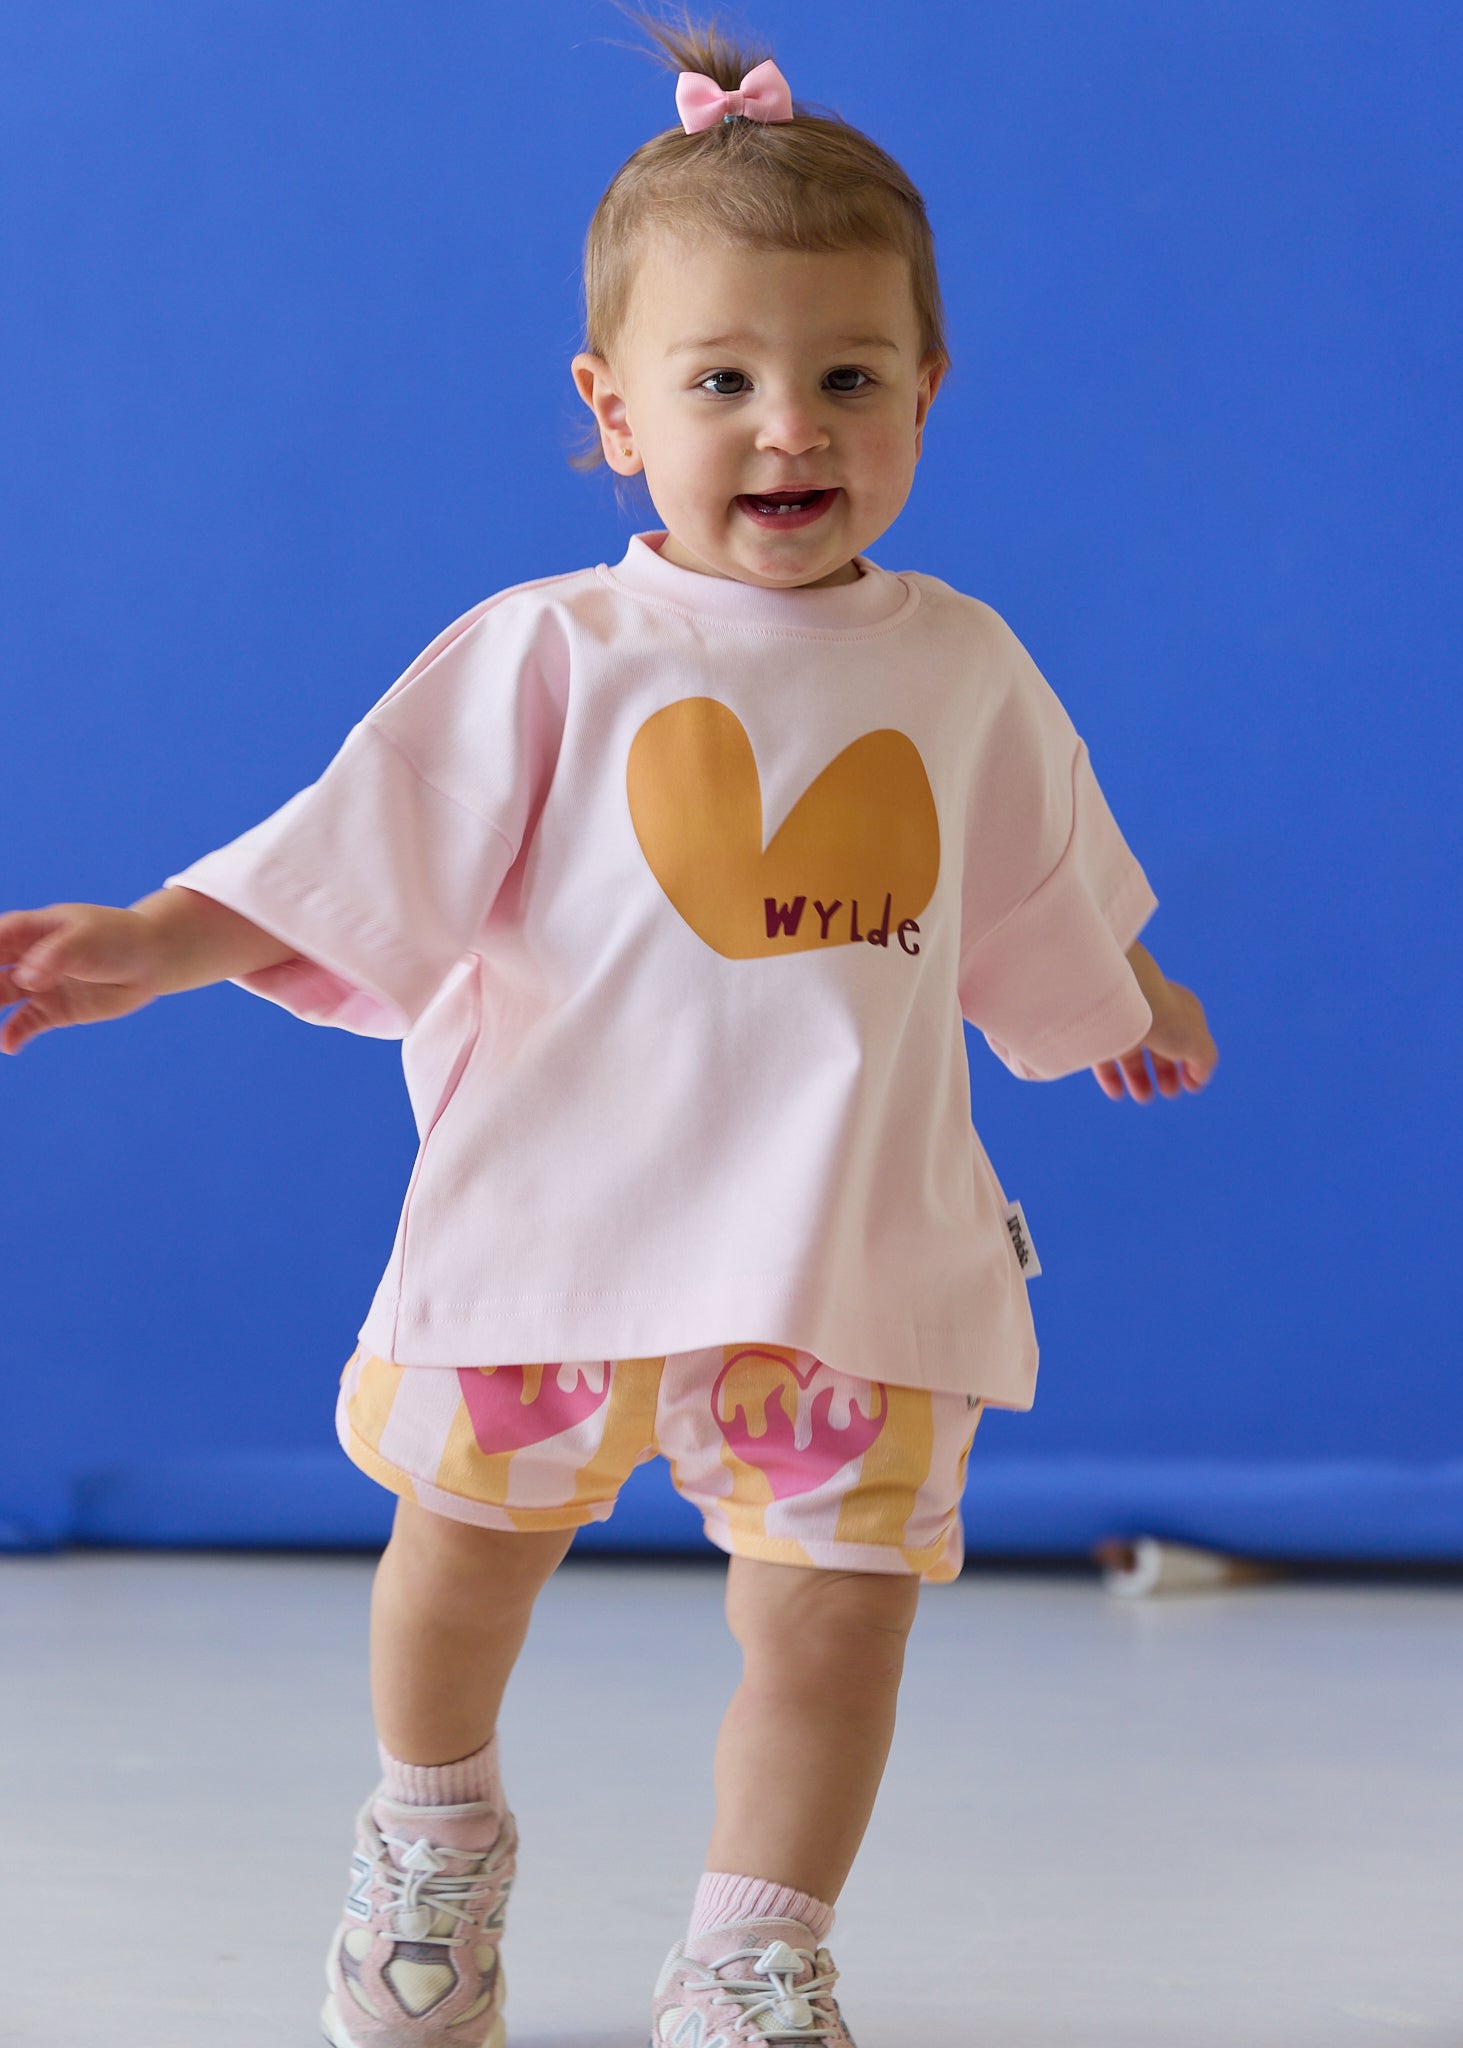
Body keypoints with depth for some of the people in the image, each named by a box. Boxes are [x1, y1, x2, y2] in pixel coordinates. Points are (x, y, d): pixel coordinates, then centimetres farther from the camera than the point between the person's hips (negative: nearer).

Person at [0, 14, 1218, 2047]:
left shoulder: (963, 672, 4)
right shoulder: (548, 660, -7)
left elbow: (1029, 919, 22)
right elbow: (342, 870, -8)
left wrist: (1125, 1011, 37)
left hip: (850, 1249, 1)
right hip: (565, 1211, -1)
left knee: (834, 1612, -2)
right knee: (469, 1547, 14)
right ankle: (433, 1835, 43)